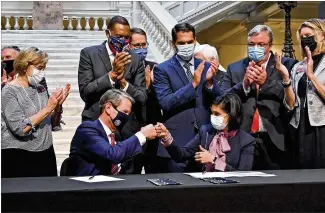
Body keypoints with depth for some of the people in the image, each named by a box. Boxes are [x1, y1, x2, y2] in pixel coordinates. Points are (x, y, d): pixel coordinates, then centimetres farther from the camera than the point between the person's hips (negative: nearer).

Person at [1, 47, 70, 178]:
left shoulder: (40, 89, 9)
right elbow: (20, 128, -19)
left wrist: (58, 105, -4)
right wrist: (48, 108, -19)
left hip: (45, 154, 6)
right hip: (19, 157, -6)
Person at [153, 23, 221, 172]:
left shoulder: (205, 67, 10)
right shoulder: (162, 69, -1)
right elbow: (165, 103, -13)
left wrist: (210, 81, -12)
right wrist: (193, 84, -20)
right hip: (177, 143, -3)